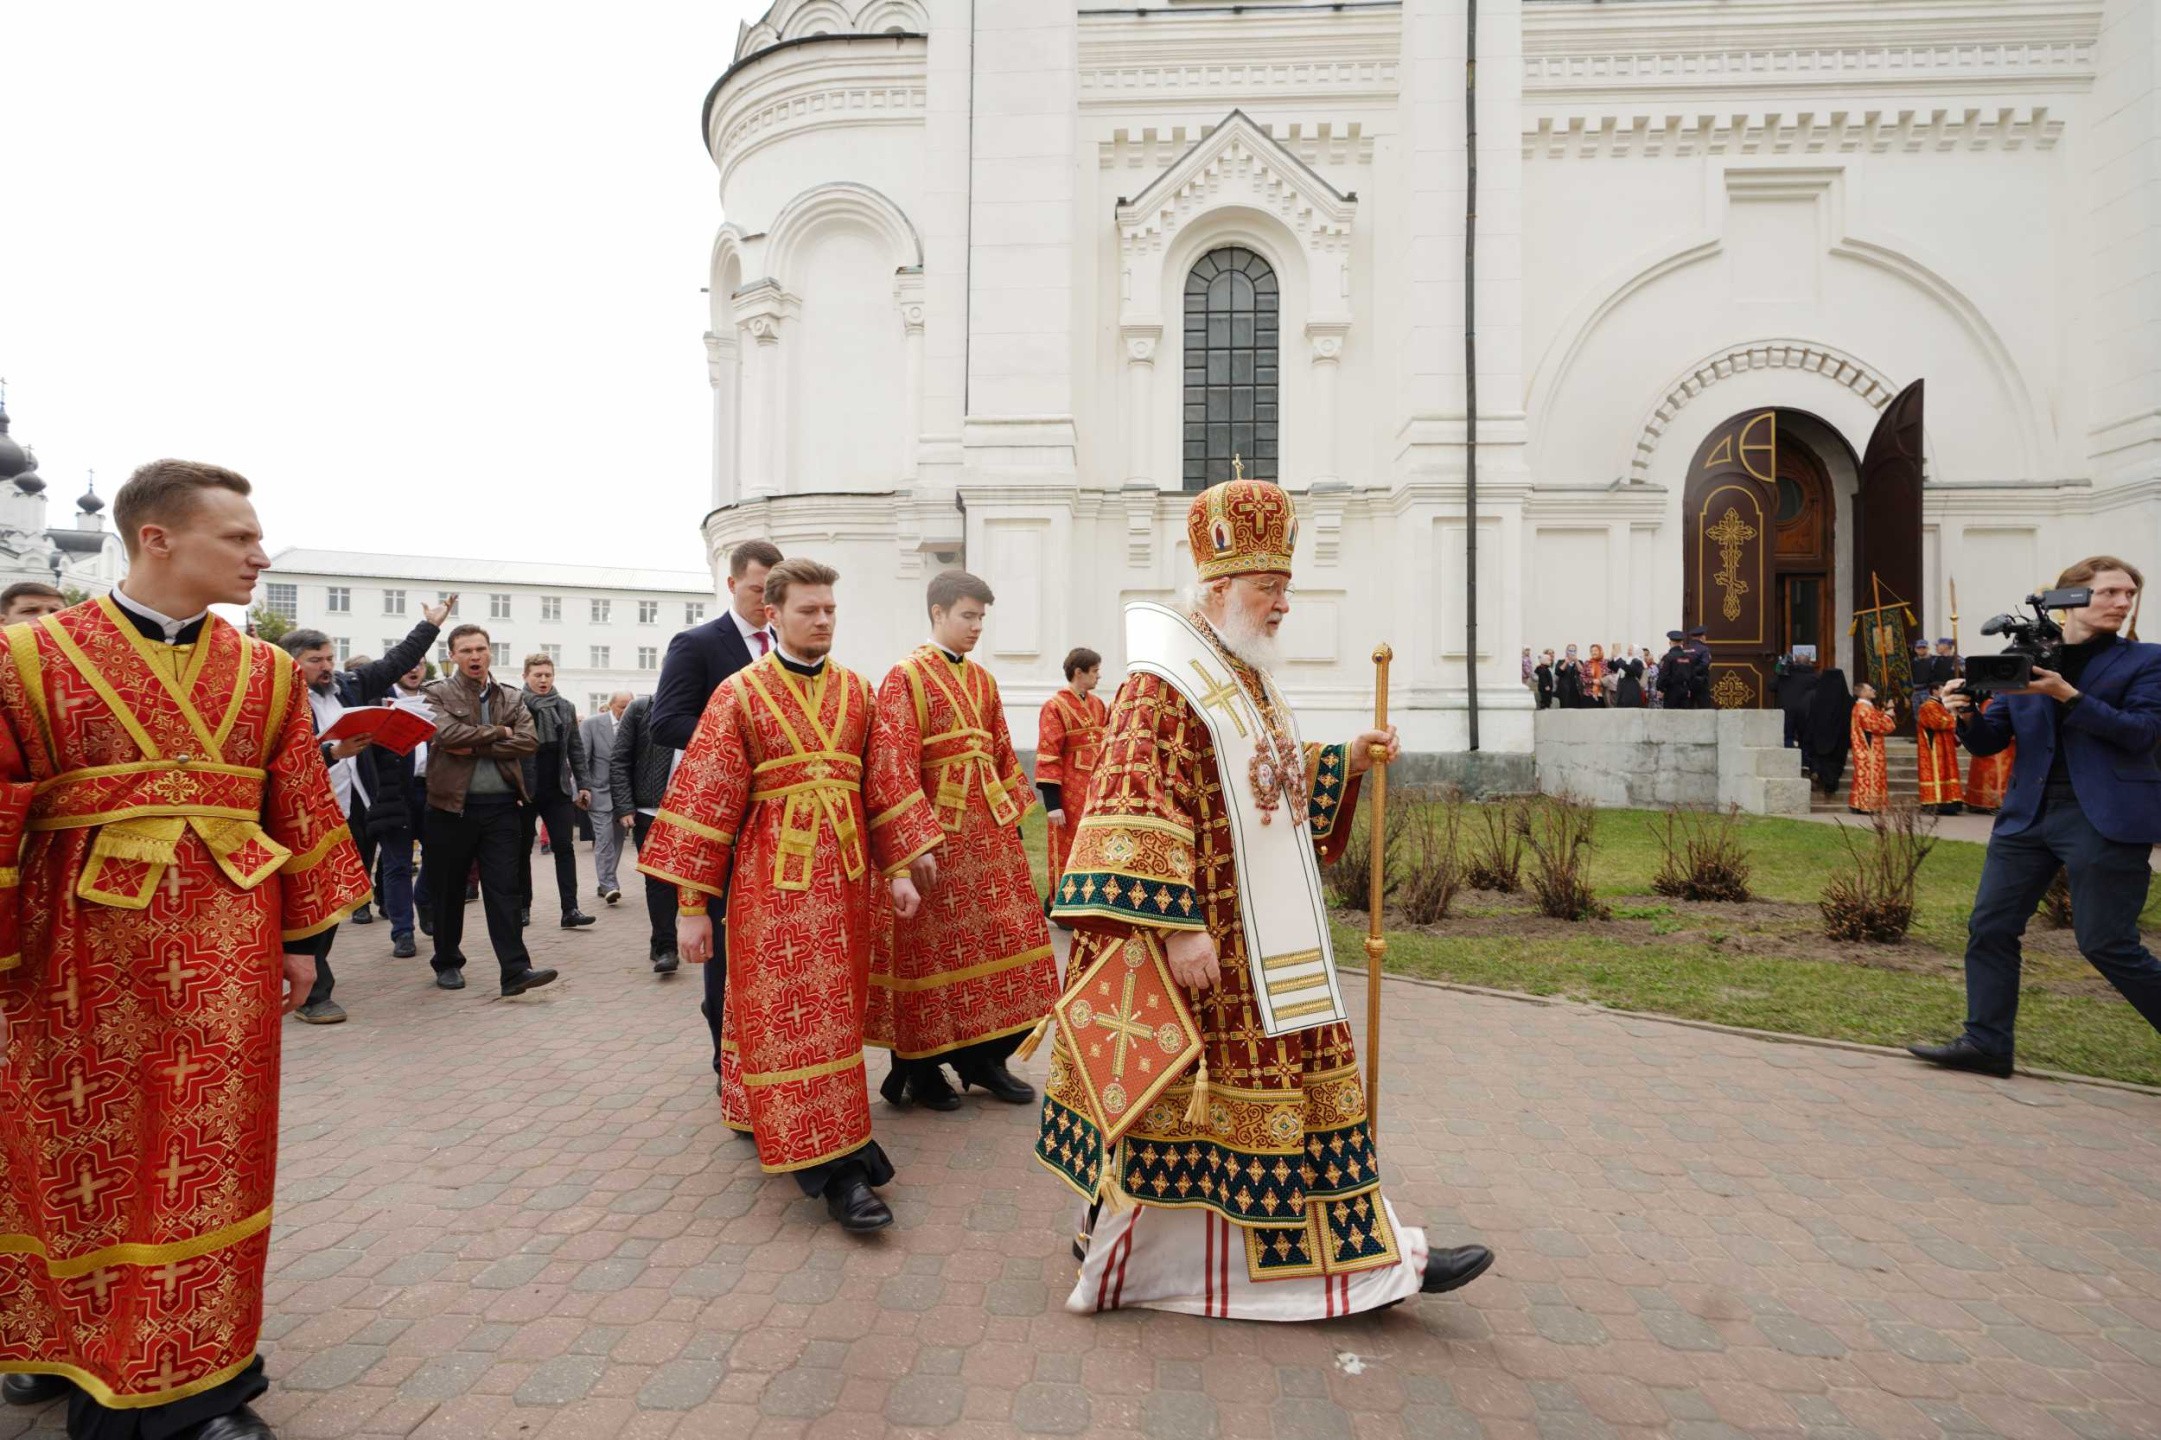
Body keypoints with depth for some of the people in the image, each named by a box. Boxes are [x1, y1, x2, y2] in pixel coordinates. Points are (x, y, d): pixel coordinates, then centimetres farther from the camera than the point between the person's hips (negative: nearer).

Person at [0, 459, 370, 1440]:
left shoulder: (267, 673, 3)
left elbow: (303, 812, 6)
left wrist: (300, 939, 8)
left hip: (224, 954, 2)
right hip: (79, 953, -2)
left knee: (210, 1157, 8)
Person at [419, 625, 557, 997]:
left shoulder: (511, 698, 10)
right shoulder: (438, 694, 2)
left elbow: (528, 741, -6)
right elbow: (445, 733, -17)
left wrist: (475, 747, -14)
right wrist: (498, 733, -9)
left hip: (501, 806, 2)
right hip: (452, 804, -1)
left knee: (504, 889, -2)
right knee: (448, 890, 10)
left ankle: (515, 970, -4)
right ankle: (447, 964, 26)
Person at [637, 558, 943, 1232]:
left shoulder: (857, 691, 8)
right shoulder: (739, 694, -3)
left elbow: (890, 782, 10)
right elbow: (704, 798, -5)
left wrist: (901, 868, 5)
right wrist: (691, 904, -7)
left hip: (844, 872, 5)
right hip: (771, 875, -4)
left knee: (835, 1009, 13)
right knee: (790, 1015, -4)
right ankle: (835, 1167, 0)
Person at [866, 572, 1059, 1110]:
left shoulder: (983, 681, 14)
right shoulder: (905, 678, -7)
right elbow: (897, 765, -13)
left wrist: (1015, 815, 13)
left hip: (990, 827, 7)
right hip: (937, 828, -7)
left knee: (999, 938, 8)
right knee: (931, 945, 3)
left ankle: (982, 1056, 22)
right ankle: (919, 1069, 18)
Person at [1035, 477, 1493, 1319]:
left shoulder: (1250, 681, 14)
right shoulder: (1164, 683, -16)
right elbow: (1140, 812, -24)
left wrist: (1345, 762, 8)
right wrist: (1176, 925, -29)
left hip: (1267, 939, 10)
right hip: (1199, 939, -10)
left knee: (1300, 1079, 14)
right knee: (1182, 1090, 4)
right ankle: (1115, 1246, 24)